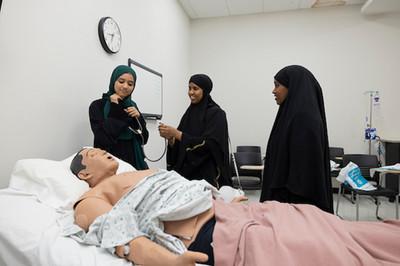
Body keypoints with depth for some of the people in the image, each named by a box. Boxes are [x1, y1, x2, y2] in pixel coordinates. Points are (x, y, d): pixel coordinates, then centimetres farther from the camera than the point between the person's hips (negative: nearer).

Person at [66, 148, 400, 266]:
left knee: (314, 223, 6)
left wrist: (224, 198, 29)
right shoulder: (93, 201, 3)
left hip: (226, 212, 8)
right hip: (212, 235, -8)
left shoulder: (140, 173, 27)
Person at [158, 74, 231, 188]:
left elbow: (207, 144, -19)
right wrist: (170, 137, -10)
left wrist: (176, 133, -20)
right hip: (186, 170, 6)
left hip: (206, 173, -5)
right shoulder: (189, 112, 10)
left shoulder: (216, 113, -8)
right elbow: (179, 145, 11)